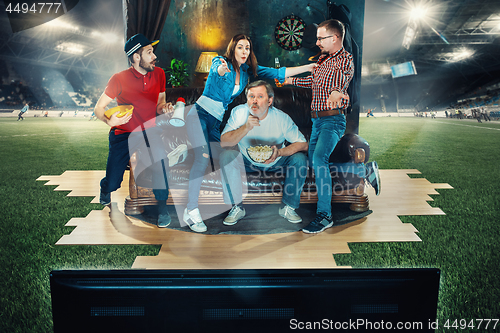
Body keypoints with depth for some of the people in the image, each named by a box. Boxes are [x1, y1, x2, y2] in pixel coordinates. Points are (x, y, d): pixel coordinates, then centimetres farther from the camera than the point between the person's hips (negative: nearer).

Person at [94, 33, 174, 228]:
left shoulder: (159, 74, 0)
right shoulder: (119, 79, -10)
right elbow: (98, 108, -6)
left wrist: (164, 108, -15)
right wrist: (109, 120, -28)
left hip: (149, 130, 2)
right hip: (124, 133, -2)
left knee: (159, 157, -31)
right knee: (112, 184, -7)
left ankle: (162, 207, -11)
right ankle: (106, 189, 35)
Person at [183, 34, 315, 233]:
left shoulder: (248, 71, 8)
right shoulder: (221, 62, -7)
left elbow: (277, 73, 5)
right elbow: (218, 70, -32)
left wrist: (309, 67, 0)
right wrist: (223, 69, -57)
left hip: (216, 122, 7)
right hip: (200, 115, -6)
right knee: (203, 157, -24)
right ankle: (191, 210, -25)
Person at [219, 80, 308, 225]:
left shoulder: (282, 118, -20)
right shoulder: (238, 113, -18)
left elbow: (303, 144, -19)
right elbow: (223, 142, -24)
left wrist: (280, 152, -37)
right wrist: (246, 127, -38)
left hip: (275, 163, 0)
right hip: (247, 162, 0)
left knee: (300, 159, -24)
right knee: (226, 156, -27)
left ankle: (288, 207, -6)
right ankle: (237, 208, -13)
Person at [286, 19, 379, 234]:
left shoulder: (345, 59, -11)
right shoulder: (323, 59, 16)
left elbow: (342, 78, -34)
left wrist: (336, 92, -56)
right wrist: (291, 80, 30)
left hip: (332, 120, -10)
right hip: (317, 120, 10)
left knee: (319, 158, -28)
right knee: (313, 161, 14)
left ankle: (324, 215, -22)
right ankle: (366, 170, 26)